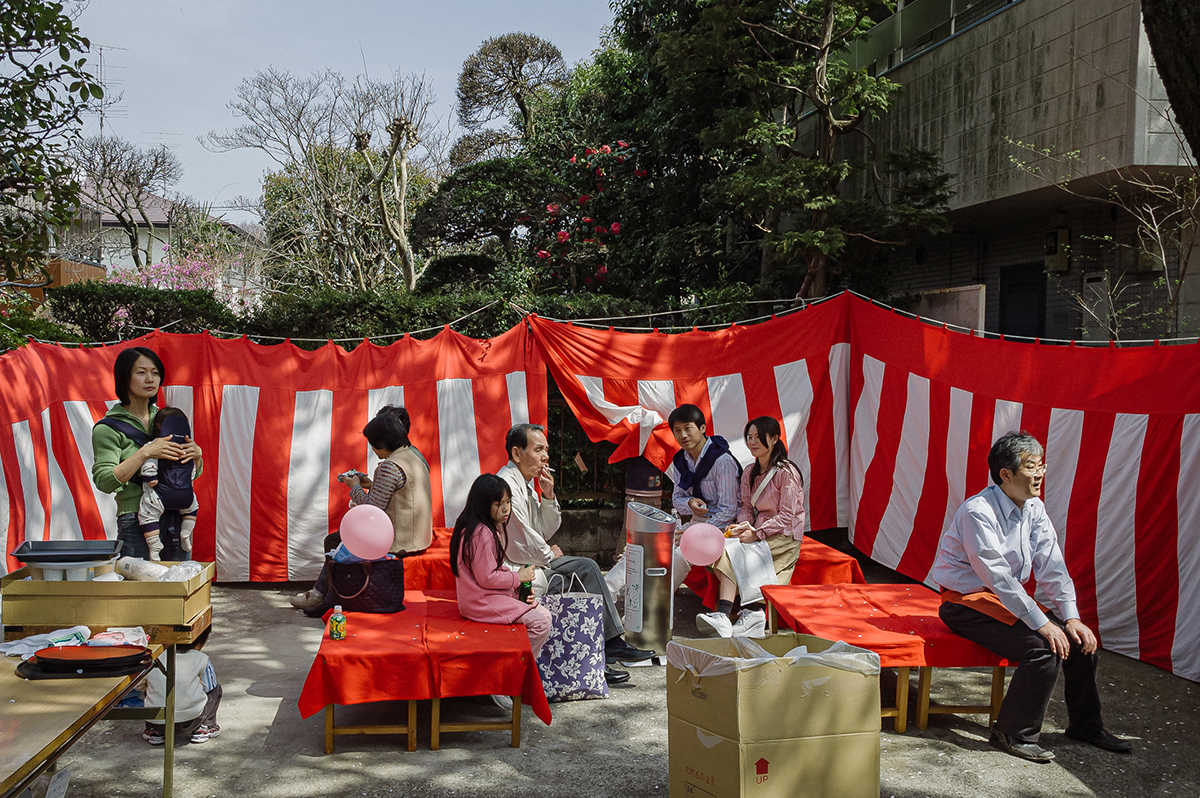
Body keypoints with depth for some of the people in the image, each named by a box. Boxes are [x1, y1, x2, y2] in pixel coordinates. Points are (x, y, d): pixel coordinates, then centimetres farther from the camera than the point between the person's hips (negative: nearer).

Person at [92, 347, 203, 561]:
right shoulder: (108, 428, -1)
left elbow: (195, 473, 18)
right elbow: (104, 481, -12)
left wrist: (196, 453, -5)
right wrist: (145, 452, -20)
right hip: (136, 525, -5)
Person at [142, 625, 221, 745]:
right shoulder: (201, 659, -3)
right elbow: (209, 687, 8)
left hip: (156, 722, 3)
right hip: (189, 722, -2)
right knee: (216, 689, 22)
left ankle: (155, 732, 23)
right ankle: (204, 728, 16)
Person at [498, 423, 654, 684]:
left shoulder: (524, 483, 10)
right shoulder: (507, 488, -22)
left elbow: (545, 532, 14)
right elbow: (521, 549, -24)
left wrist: (548, 496, -2)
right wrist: (550, 554, -4)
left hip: (531, 564, 11)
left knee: (587, 567, 6)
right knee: (576, 583, -14)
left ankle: (612, 643, 4)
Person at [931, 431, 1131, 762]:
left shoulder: (1034, 509, 1)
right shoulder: (977, 512, -24)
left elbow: (1052, 567, 0)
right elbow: (997, 577, -27)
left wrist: (1070, 617, -11)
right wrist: (1042, 623, -27)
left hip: (1011, 596, 8)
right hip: (969, 602, -8)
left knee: (1079, 638, -1)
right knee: (1042, 648, -24)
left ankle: (1085, 724, 21)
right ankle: (1013, 735, -7)